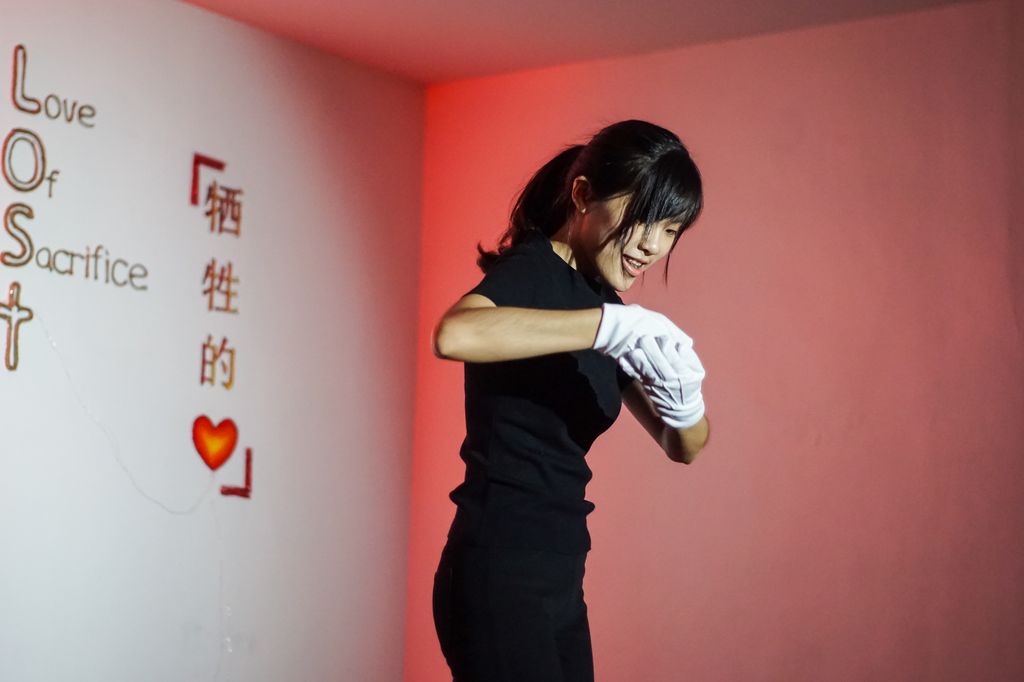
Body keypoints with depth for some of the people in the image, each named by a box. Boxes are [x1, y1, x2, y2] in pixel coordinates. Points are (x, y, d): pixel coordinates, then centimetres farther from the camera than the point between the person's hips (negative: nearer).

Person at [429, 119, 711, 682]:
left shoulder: (601, 299, 13)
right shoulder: (531, 270, -11)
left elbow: (682, 446, 12)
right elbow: (453, 333, -35)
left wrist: (685, 408, -11)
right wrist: (614, 324, -32)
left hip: (557, 575, 9)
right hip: (499, 572, -9)